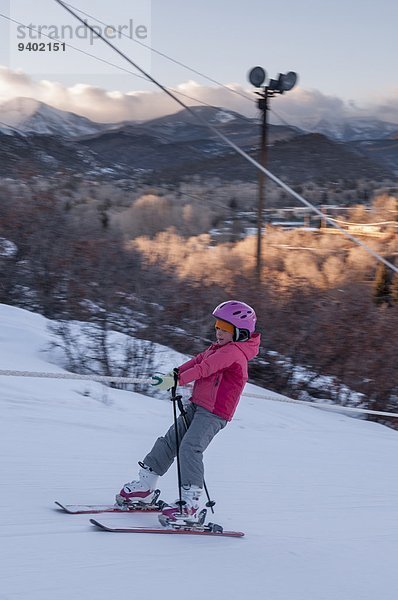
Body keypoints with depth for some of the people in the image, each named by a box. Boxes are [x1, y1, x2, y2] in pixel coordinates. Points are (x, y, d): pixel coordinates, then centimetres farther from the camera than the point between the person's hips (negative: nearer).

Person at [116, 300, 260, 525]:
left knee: (190, 447, -24)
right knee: (169, 441, 12)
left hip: (214, 413, -10)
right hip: (196, 406, 10)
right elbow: (198, 360, 16)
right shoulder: (218, 348, 18)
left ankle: (191, 504, -25)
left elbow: (204, 368, -23)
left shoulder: (234, 351, -13)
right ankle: (145, 486, 23)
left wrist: (177, 380, -30)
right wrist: (175, 373, 0)